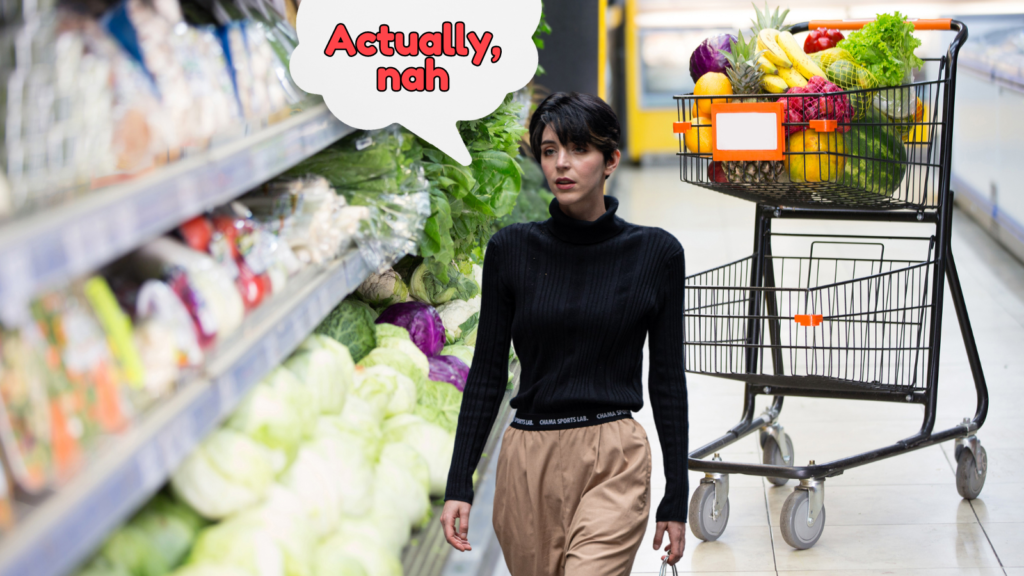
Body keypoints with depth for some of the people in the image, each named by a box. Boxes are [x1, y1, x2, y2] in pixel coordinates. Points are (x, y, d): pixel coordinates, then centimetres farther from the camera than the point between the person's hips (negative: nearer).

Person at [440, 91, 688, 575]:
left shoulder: (655, 253, -2)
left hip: (613, 464, -3)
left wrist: (677, 497, 2)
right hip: (527, 463, 3)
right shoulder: (510, 249, 2)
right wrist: (458, 482, 0)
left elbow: (667, 377, 3)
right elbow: (488, 370, 5)